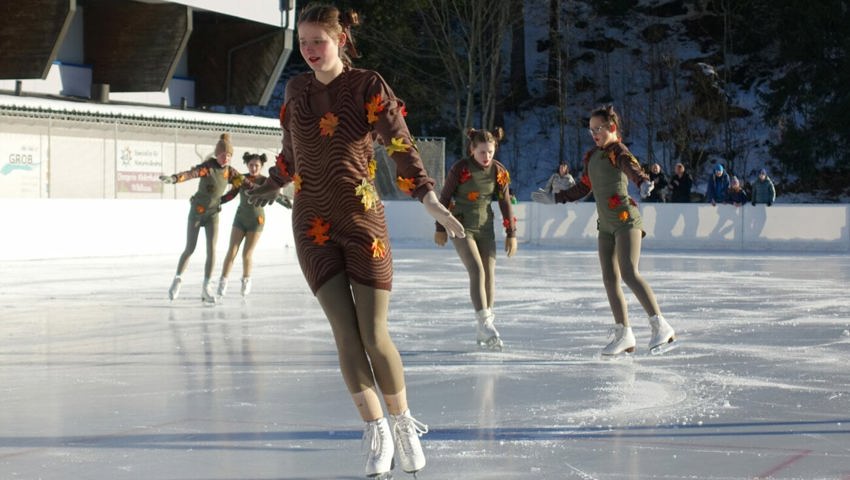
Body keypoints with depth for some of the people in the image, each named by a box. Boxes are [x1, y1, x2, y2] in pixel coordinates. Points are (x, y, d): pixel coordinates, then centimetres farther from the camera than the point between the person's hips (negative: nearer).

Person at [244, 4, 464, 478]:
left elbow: (401, 145, -15)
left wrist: (427, 195, -29)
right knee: (346, 332, -7)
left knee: (374, 336, -5)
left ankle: (403, 423, 17)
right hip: (314, 224, 3)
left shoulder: (368, 86, -6)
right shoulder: (296, 89, 6)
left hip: (364, 220, -3)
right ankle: (377, 432, 6)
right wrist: (274, 185, 38)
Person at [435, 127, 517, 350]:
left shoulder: (498, 171, -3)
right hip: (462, 228, -4)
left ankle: (484, 332, 12)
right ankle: (486, 324, -23)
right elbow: (445, 198, -4)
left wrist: (511, 234, 4)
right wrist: (440, 229, -1)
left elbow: (505, 202, 4)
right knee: (477, 271, -19)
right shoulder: (460, 169, -14)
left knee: (490, 274, 1)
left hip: (485, 228, 4)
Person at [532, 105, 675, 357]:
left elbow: (632, 167, -31)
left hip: (626, 220, -8)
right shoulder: (592, 156, 14)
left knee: (629, 273, -20)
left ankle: (661, 327, -21)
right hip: (605, 225, 8)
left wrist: (643, 181, -53)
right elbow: (583, 188, 25)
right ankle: (624, 335, 11)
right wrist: (554, 198, 27)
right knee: (610, 279, 5)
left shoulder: (618, 151, -9)